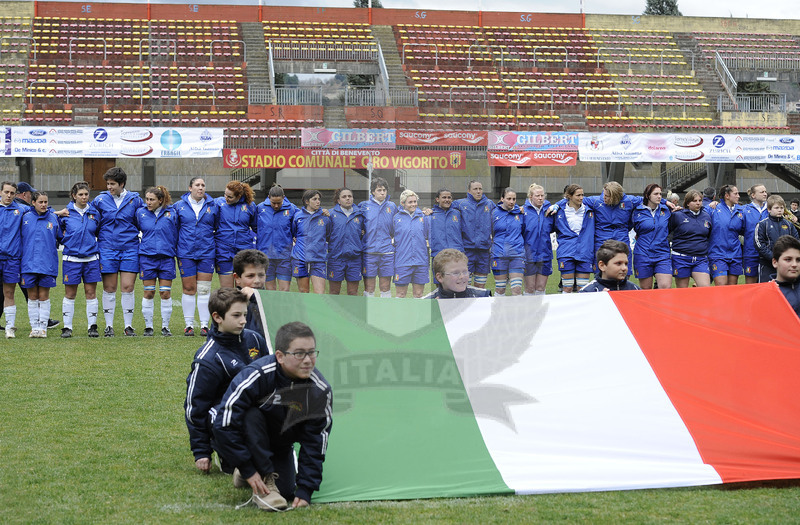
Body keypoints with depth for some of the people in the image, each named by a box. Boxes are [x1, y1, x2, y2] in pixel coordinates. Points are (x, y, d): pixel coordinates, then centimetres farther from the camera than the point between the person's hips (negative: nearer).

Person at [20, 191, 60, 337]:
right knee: (32, 296, 5)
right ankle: (34, 327, 12)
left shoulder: (53, 218, 3)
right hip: (29, 263, 0)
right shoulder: (25, 217, 3)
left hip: (47, 263, 0)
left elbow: (60, 237, 14)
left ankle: (43, 327, 7)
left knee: (44, 296, 2)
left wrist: (51, 248, 10)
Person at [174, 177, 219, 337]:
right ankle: (188, 324, 12)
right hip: (185, 253, 0)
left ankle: (204, 324, 6)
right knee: (188, 289, 3)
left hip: (207, 252, 0)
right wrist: (174, 248, 9)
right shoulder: (179, 206, 3)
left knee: (204, 289, 0)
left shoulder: (213, 206, 4)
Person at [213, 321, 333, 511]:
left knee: (286, 492, -11)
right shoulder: (256, 376, -35)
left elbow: (315, 443, -15)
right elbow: (224, 426, -31)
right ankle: (264, 481, -21)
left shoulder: (320, 390, -23)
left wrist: (305, 489, -20)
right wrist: (248, 469, -28)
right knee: (252, 415, -35)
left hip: (280, 445, 4)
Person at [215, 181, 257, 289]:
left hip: (244, 250, 1)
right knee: (226, 291, 1)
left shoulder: (250, 206, 4)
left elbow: (256, 227, 18)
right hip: (224, 250, -1)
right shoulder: (218, 203, 1)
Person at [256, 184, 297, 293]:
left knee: (284, 290, -3)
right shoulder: (260, 208, 1)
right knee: (270, 290, 6)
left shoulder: (291, 209, -1)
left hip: (284, 255, -1)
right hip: (265, 254, 1)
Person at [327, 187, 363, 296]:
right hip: (336, 257, -2)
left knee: (353, 292, 6)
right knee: (334, 292, 5)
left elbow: (362, 233, 22)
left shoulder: (359, 214, 10)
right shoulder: (332, 214, 1)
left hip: (354, 257, 2)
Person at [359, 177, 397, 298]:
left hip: (387, 251, 1)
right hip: (369, 250, -1)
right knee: (369, 289, 2)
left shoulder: (392, 206, 9)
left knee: (385, 287, 6)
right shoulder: (364, 206, 4)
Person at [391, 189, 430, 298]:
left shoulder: (423, 217, 8)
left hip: (420, 261, 2)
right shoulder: (396, 217, 2)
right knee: (400, 294, 3)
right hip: (402, 262, -2)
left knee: (418, 294, 8)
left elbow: (430, 235, 8)